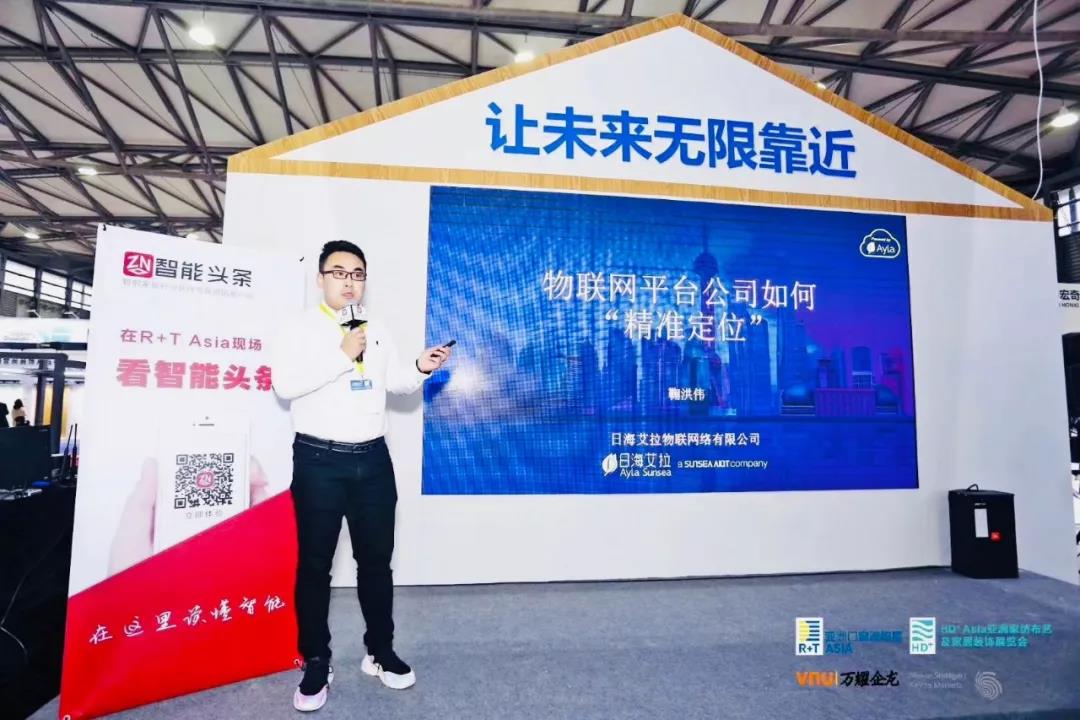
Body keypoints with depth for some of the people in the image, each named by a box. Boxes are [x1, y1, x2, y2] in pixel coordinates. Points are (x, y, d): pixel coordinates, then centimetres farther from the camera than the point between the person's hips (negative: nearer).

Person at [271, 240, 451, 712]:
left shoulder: (378, 332, 11)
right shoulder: (302, 328, -4)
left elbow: (394, 381, 17)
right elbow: (284, 384, -18)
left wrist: (420, 368, -3)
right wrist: (342, 355, -21)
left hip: (372, 459, 5)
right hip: (319, 461, -4)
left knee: (376, 559, 13)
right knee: (315, 564, 8)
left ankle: (381, 652, 31)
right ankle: (317, 665, 25)